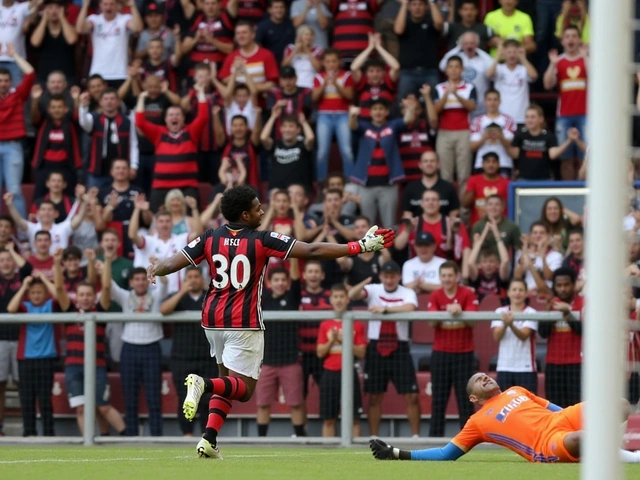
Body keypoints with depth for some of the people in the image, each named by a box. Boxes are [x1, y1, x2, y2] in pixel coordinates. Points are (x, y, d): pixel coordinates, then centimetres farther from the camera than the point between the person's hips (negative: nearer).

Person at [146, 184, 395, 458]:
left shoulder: (210, 238, 0)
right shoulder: (262, 240, -11)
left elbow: (173, 263, -1)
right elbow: (312, 251, -14)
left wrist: (154, 269, 21)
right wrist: (360, 247, -10)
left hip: (213, 321, 5)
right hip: (244, 323, -5)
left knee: (228, 381, 20)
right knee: (243, 389, -1)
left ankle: (209, 440, 3)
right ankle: (204, 384, -32)